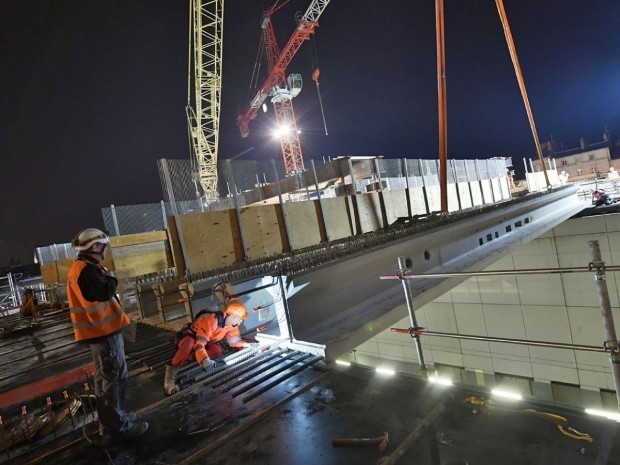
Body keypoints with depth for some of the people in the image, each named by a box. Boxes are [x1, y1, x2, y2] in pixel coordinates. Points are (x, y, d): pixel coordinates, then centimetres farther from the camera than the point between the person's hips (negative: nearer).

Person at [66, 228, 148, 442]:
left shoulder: (80, 268, 14)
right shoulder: (87, 270, -20)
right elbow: (105, 293, -28)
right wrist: (110, 277, -12)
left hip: (98, 329, 11)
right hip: (104, 330, -11)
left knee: (104, 377, 19)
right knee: (115, 377, -4)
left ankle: (108, 420, 31)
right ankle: (119, 425, 5)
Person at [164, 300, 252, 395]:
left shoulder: (232, 322, -14)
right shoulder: (212, 320, -38)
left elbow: (234, 340, -2)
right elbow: (199, 343, -44)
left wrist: (246, 344, -20)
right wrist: (205, 360, -58)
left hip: (208, 339, 7)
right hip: (189, 336, -7)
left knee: (218, 350, -25)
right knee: (190, 343, -43)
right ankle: (170, 373, -38)